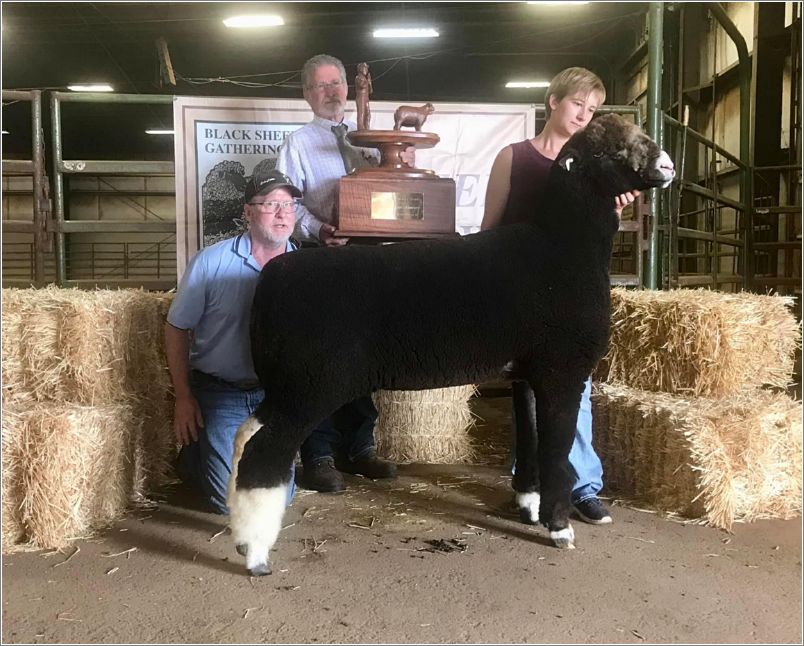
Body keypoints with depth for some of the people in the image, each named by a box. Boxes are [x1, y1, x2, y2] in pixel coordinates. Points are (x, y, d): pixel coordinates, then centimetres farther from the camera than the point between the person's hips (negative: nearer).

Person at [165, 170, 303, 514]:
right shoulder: (210, 262, -10)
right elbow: (177, 329, -2)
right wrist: (183, 398, -5)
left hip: (275, 395, 3)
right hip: (220, 395, -2)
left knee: (279, 499, 7)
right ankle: (192, 456, 27)